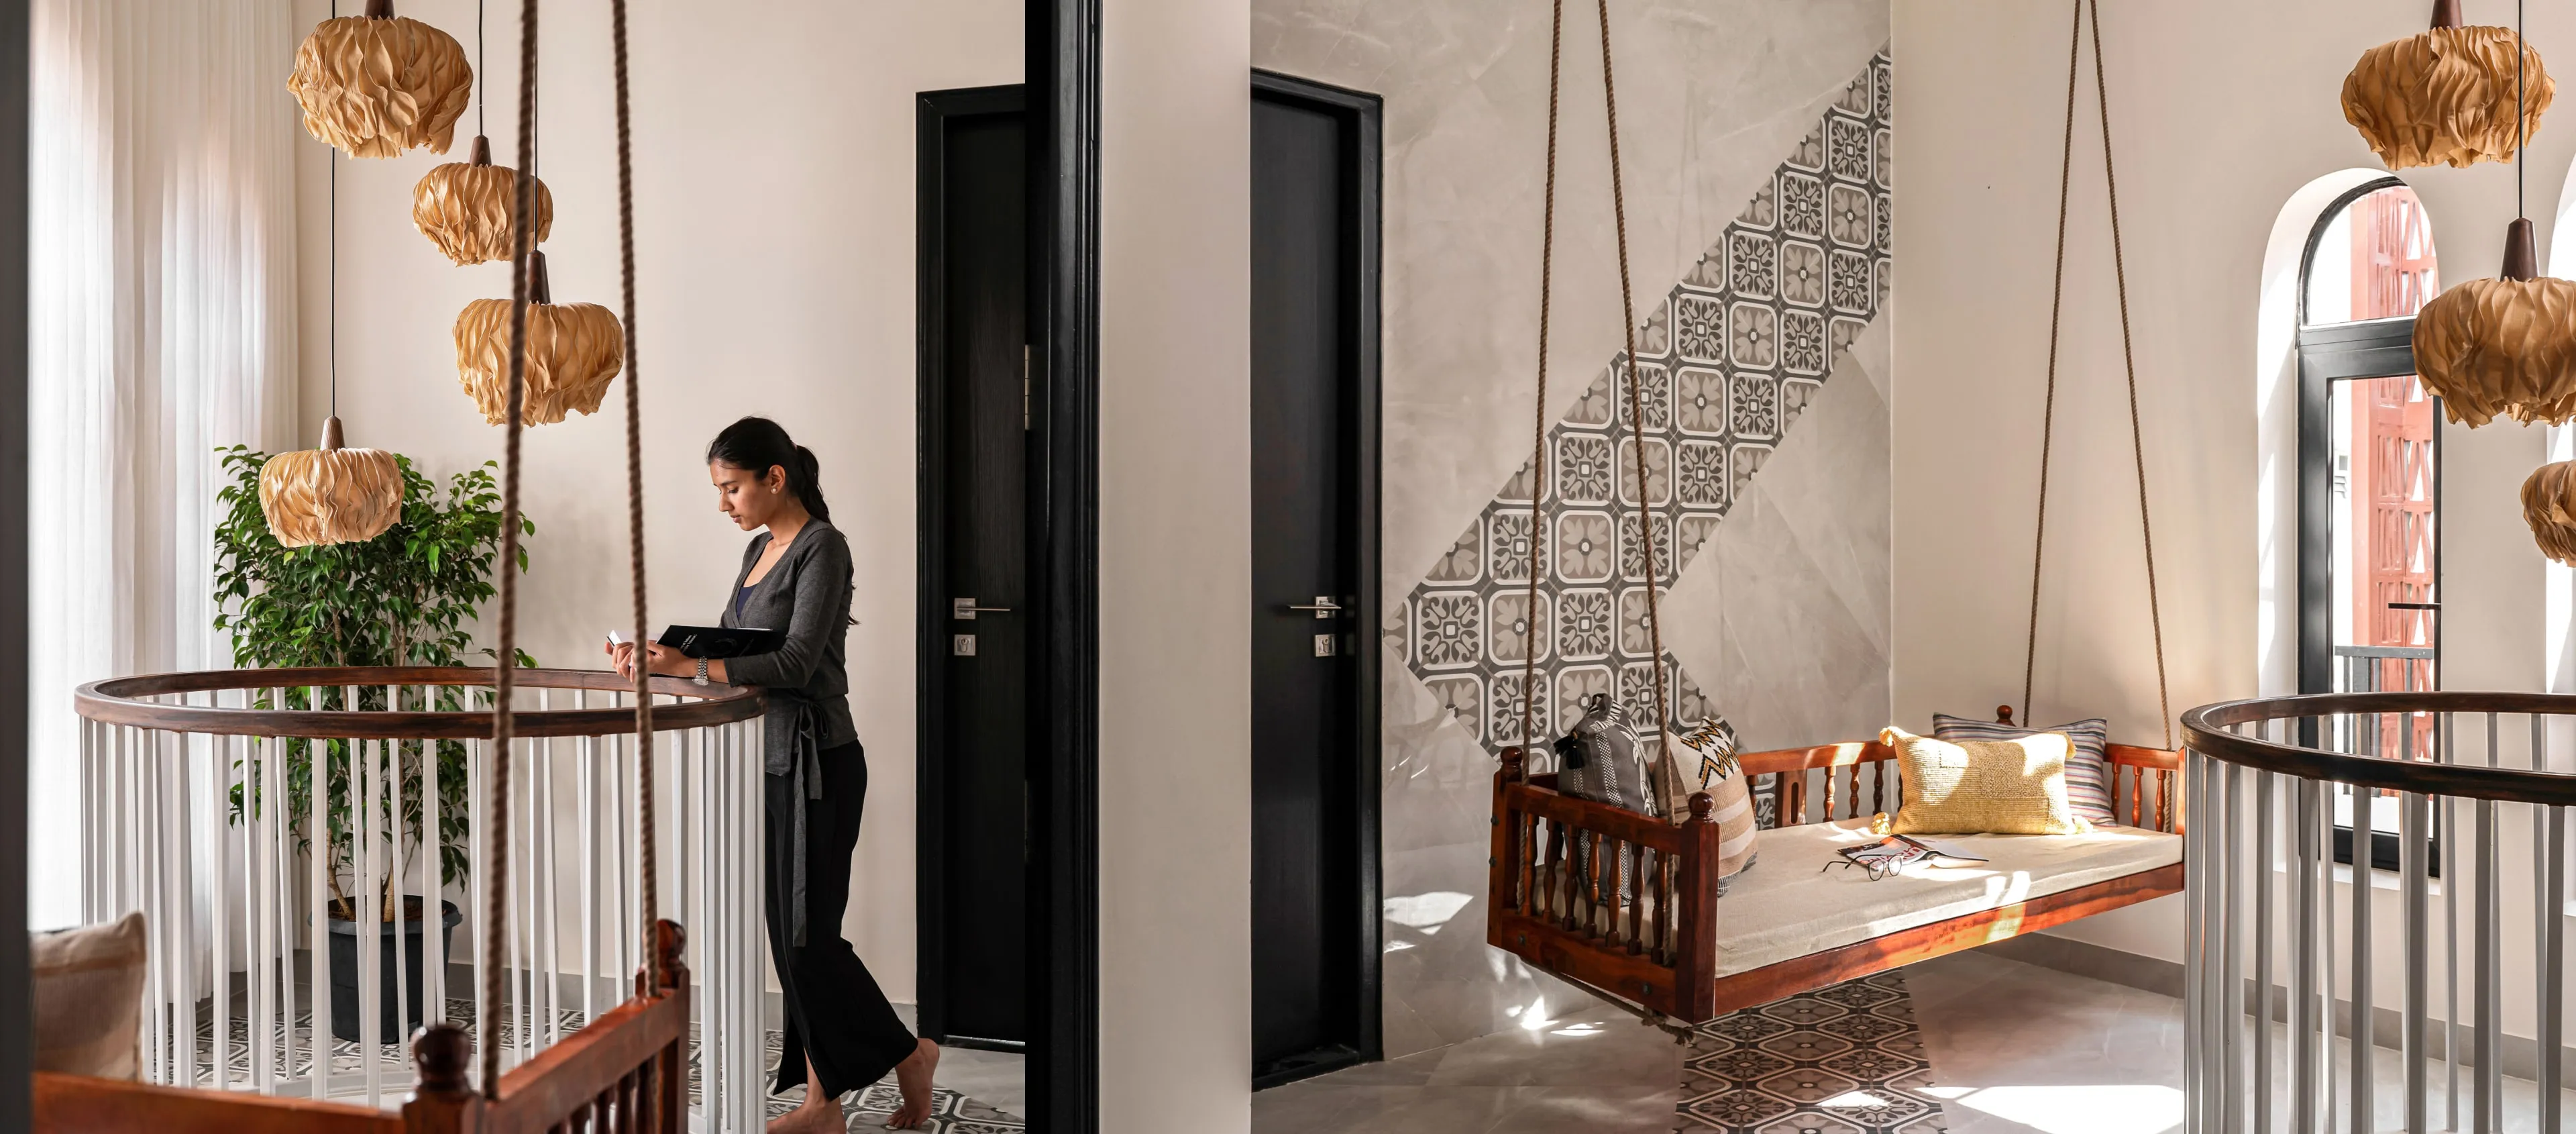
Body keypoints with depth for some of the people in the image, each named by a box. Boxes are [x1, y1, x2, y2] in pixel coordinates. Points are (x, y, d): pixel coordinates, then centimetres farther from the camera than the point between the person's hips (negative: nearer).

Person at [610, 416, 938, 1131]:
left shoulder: (821, 548, -12)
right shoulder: (759, 550, 15)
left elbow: (795, 664, -21)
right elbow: (727, 649, 19)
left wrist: (689, 665, -27)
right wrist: (658, 655, 4)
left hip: (816, 764, -9)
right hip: (770, 761, 9)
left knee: (807, 935, -4)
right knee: (788, 936, 10)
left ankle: (906, 1054, 16)